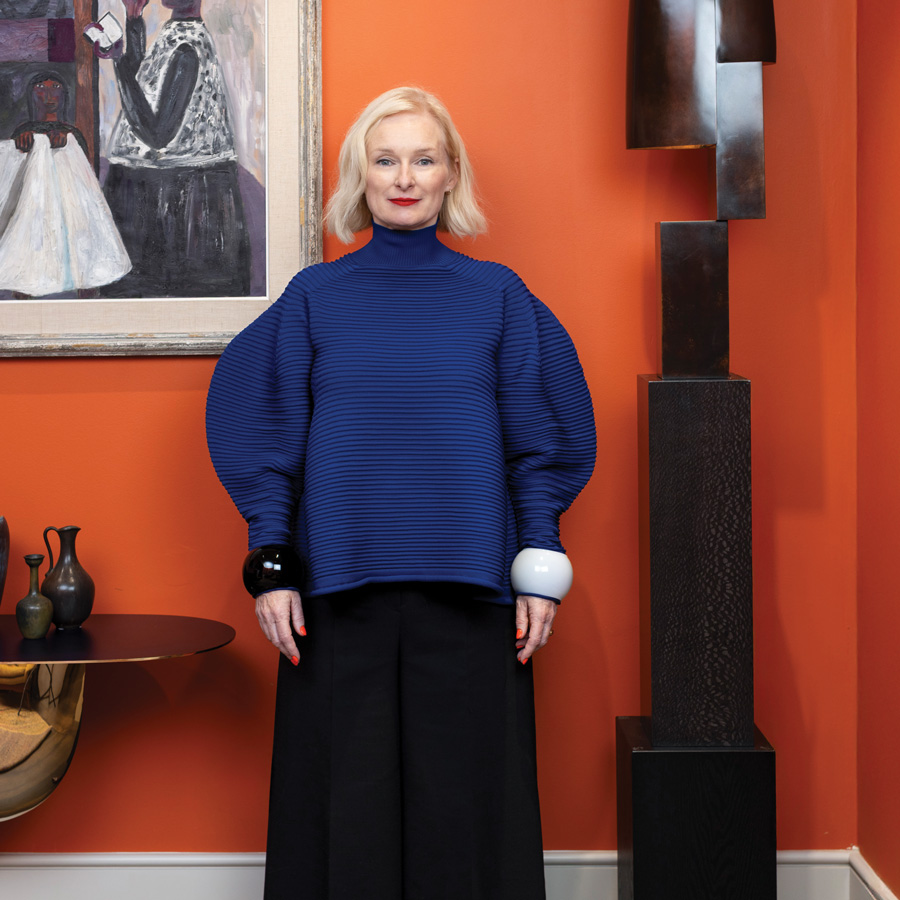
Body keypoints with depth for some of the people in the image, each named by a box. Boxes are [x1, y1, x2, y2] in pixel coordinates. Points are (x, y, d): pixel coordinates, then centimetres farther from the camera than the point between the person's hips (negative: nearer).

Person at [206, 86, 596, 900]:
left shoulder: (497, 297, 6)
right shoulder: (315, 297, 6)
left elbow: (538, 440, 5)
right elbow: (270, 438, 6)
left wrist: (539, 572, -2)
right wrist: (270, 566, -2)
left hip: (467, 587, 0)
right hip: (340, 582, 1)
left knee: (460, 791, 4)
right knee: (349, 794, 5)